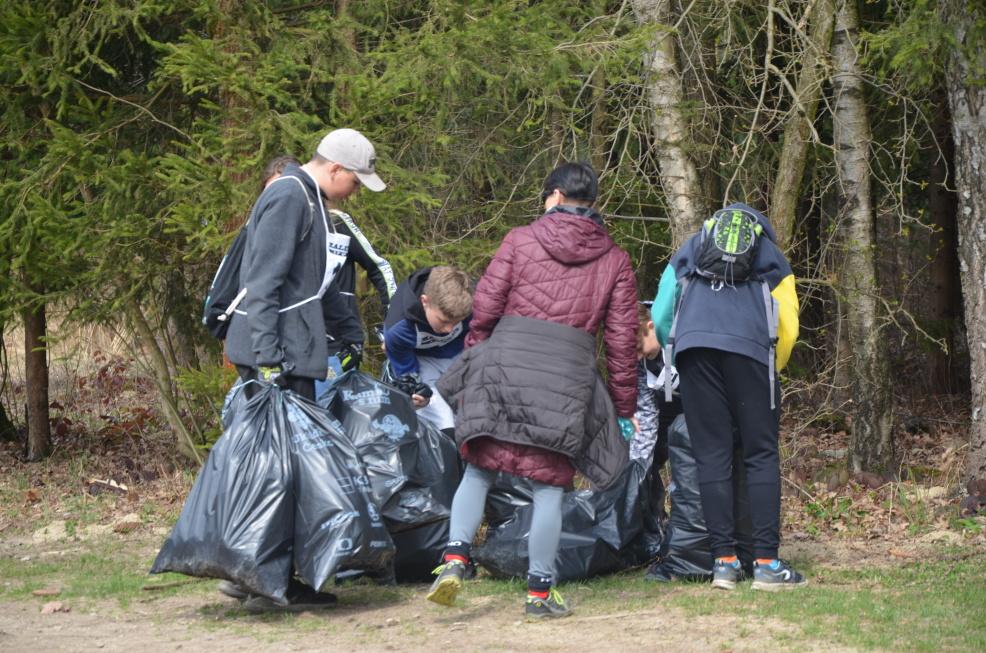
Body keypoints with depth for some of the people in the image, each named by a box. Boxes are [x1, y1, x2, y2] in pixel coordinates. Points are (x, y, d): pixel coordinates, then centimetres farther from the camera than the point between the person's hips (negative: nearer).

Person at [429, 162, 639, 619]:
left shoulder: (520, 240, 8)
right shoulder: (614, 260, 13)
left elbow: (485, 307, 4)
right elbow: (622, 339, 11)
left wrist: (475, 360, 18)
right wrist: (625, 407, 17)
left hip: (503, 363, 0)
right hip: (568, 376, 0)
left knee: (479, 469, 12)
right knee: (549, 486, 5)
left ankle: (455, 559, -3)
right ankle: (540, 592, 7)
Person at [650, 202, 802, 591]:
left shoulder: (687, 253, 32)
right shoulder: (772, 261, 28)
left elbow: (659, 319, 26)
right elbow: (787, 330, 20)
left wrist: (673, 356, 39)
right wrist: (769, 374, 32)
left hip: (692, 346, 2)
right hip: (748, 346, -2)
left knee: (712, 456, 4)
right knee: (762, 455, 3)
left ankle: (724, 562, 1)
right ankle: (766, 564, -3)